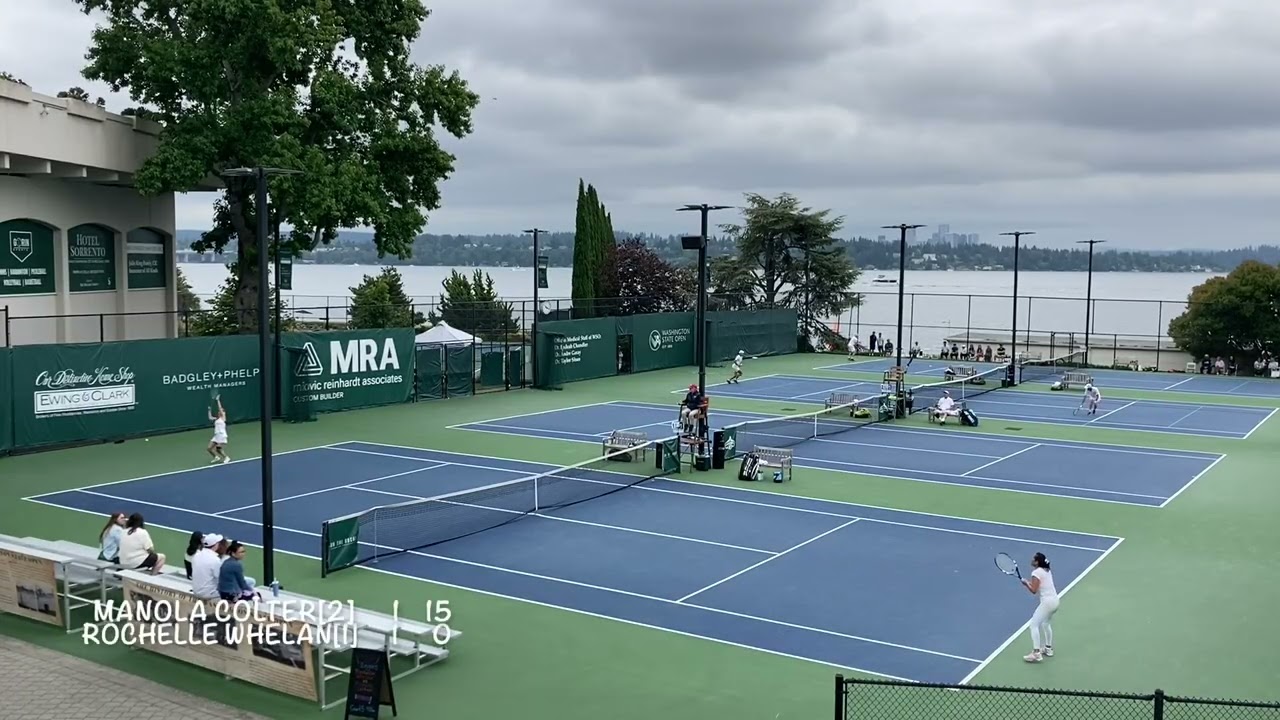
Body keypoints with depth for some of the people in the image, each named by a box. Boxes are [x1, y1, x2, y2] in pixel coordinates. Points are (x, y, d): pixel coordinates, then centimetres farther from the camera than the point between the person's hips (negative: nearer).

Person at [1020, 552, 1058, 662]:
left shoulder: (1036, 572, -12)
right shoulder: (1047, 571, 13)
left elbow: (1034, 590, -18)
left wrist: (1026, 583, -2)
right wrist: (1030, 582, 10)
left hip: (1047, 601, -10)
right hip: (1054, 600, 10)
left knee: (1034, 624, -10)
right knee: (1045, 623, 29)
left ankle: (1036, 653, -17)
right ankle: (1048, 649, 38)